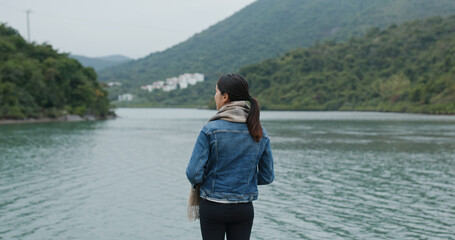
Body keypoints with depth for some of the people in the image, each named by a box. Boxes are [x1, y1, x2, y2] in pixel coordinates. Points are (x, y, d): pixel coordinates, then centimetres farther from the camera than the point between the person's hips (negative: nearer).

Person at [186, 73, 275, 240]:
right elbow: (267, 177, 4)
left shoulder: (210, 129, -14)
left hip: (212, 207, -3)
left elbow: (194, 173, -16)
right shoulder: (260, 133, -3)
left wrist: (198, 183, 6)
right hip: (244, 210, 3)